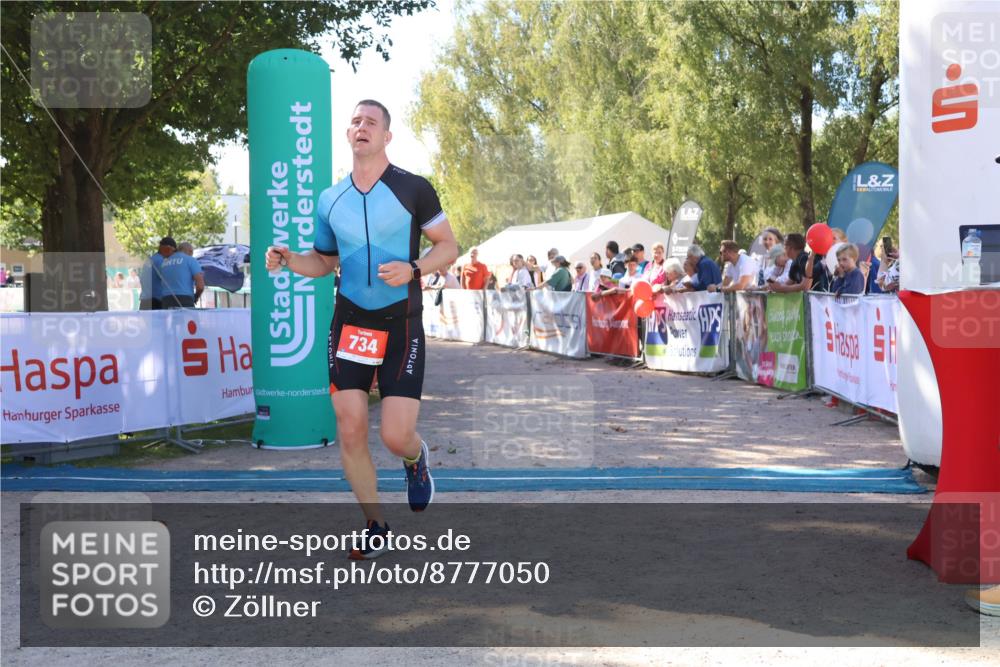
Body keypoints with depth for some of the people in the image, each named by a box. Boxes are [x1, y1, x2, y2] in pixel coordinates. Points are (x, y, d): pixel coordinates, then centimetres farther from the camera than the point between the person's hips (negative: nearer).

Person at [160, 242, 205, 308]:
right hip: (185, 304, -5)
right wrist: (195, 298, 13)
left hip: (167, 305, 5)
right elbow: (200, 285, -6)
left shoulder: (164, 263, 23)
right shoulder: (191, 261, 5)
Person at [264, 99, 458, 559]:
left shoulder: (414, 189, -4)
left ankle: (416, 458, 30)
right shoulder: (330, 199, 7)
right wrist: (288, 260, -3)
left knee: (396, 436, -10)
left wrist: (413, 269, -18)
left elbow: (448, 247, 1)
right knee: (350, 432, -2)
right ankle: (375, 527, 18)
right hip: (349, 322, 3)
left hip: (401, 325, -3)